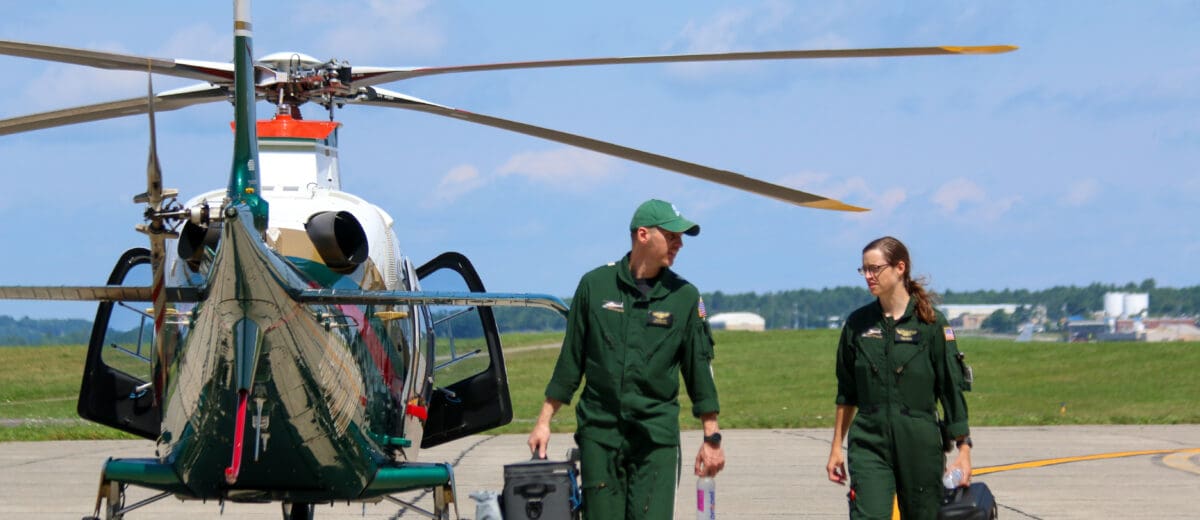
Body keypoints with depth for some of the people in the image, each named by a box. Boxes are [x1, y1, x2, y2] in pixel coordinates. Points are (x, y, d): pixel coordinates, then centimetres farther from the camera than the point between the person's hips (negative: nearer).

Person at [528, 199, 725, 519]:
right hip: (599, 431, 0)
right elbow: (570, 361, 9)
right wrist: (544, 421, 8)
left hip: (657, 436, 0)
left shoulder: (685, 297, 4)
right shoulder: (595, 285, 3)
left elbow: (699, 368, 8)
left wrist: (712, 437, 5)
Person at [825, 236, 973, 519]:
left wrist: (963, 448, -4)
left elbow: (953, 388, -1)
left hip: (919, 443, -2)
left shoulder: (931, 323, -3)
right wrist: (836, 447, 14)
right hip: (869, 444, 2)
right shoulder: (858, 324, 6)